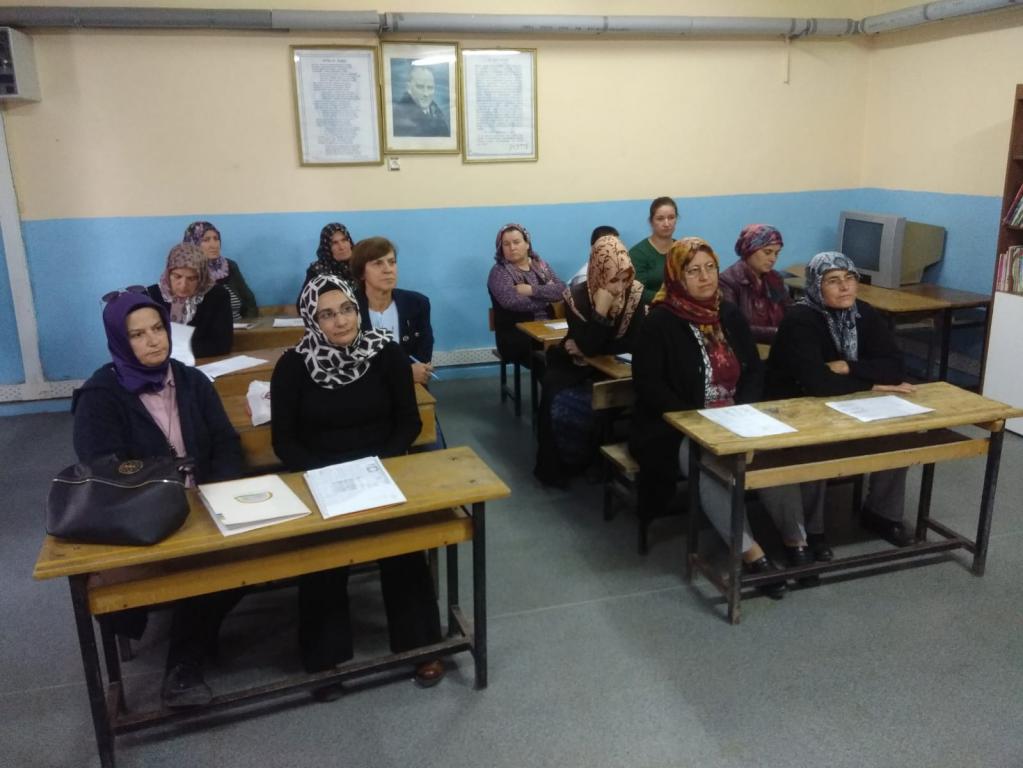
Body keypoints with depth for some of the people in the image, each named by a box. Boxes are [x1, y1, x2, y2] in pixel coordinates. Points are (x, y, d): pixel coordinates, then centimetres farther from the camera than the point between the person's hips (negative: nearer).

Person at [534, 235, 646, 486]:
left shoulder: (635, 292, -15)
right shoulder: (577, 297, -22)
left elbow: (633, 343, -16)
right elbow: (589, 347, -28)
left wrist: (583, 347, -20)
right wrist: (601, 310, -40)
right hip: (576, 363, -2)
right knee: (554, 391, -29)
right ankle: (552, 465, -13)